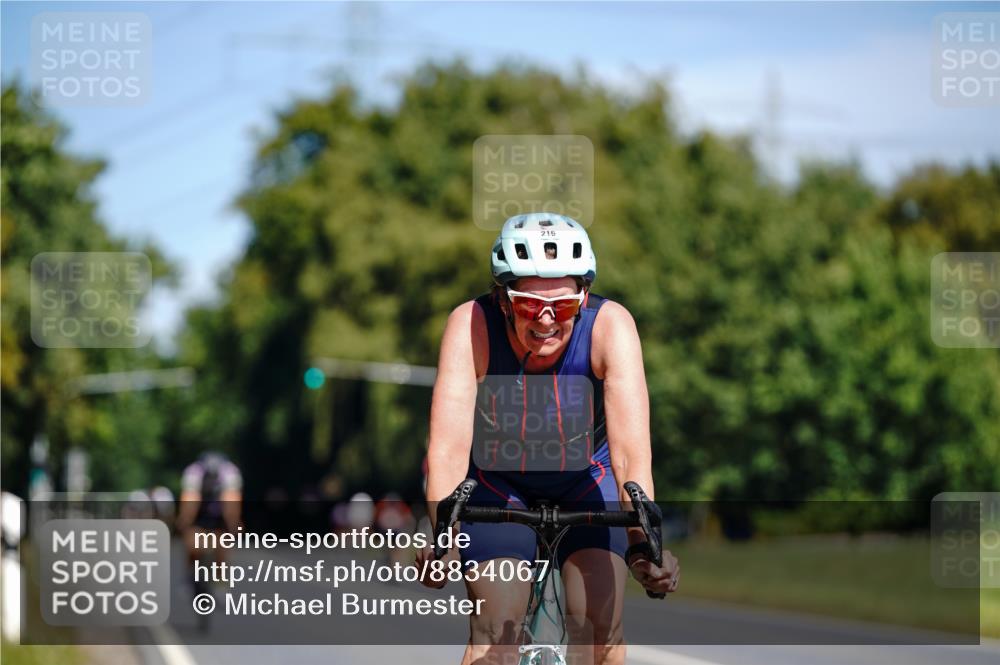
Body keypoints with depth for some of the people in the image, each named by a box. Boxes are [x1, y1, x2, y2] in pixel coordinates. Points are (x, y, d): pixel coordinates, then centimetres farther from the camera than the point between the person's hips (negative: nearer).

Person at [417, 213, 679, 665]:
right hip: (496, 479, -1)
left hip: (586, 477, 1)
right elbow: (449, 445, -39)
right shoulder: (470, 326, -31)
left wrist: (643, 542, -53)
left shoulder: (610, 326, -31)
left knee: (601, 628, -15)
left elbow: (630, 449, -39)